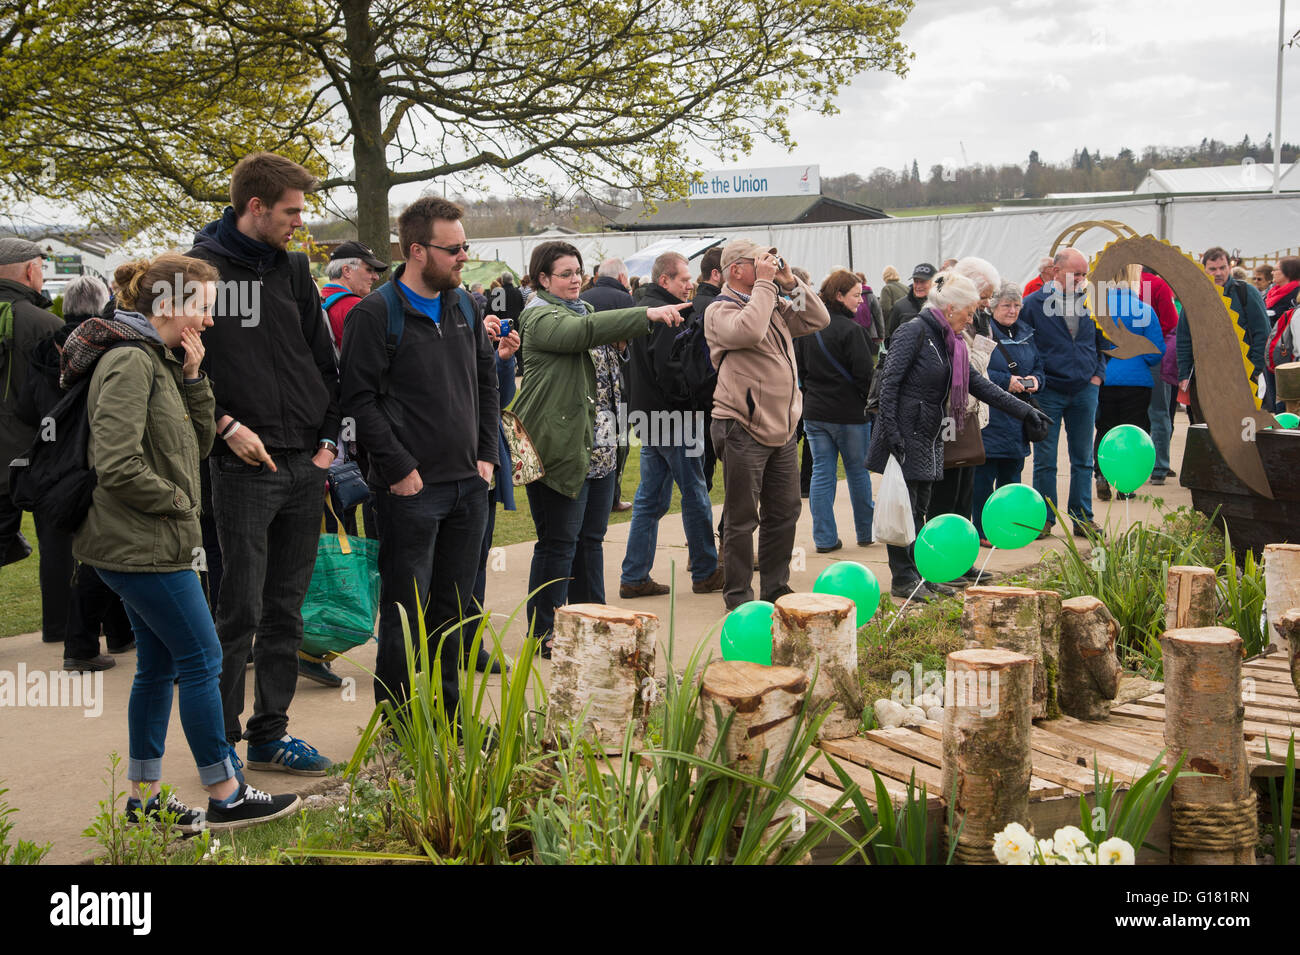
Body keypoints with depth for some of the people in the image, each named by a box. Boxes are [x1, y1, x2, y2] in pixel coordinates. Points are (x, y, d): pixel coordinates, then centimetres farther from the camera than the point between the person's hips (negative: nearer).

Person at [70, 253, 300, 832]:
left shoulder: (156, 359, 14)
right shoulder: (130, 360, -17)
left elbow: (198, 442, 13)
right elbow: (117, 465, -25)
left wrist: (193, 375, 2)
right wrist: (177, 501, -12)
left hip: (143, 544, 10)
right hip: (141, 545, -10)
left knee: (158, 666, 14)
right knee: (202, 661, -3)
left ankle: (144, 800, 23)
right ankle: (226, 798, 7)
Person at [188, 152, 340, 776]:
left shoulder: (293, 268, 12)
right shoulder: (201, 268, -5)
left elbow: (323, 360, 14)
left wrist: (328, 437, 5)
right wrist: (226, 426, -14)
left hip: (306, 467, 6)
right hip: (243, 468, -6)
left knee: (286, 608, 11)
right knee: (240, 611, -2)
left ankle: (270, 733, 21)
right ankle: (219, 740, 11)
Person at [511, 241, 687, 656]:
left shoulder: (582, 308, 21)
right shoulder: (540, 317, -9)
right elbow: (583, 331, -27)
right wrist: (648, 314, -34)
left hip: (581, 439, 9)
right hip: (552, 441, -9)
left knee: (585, 534, 12)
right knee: (557, 540, -5)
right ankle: (543, 634, 3)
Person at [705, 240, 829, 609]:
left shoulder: (776, 306, 15)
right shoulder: (720, 310, -10)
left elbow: (818, 320, 12)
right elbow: (748, 331, -30)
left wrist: (791, 283, 2)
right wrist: (764, 284, -20)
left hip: (782, 427, 8)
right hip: (744, 430, -8)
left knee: (785, 511, 14)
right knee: (741, 519, 0)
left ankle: (776, 589, 27)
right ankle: (739, 598, 9)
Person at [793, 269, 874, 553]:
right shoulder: (851, 330, -15)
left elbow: (799, 369, 10)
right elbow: (864, 373, -15)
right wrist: (870, 402, 1)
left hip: (814, 412, 5)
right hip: (849, 413, -5)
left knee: (821, 473, 7)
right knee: (858, 472, 10)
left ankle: (824, 538, 6)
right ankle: (865, 532, 22)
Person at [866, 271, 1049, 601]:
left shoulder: (950, 340, 14)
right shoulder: (915, 331, -11)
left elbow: (978, 384, 14)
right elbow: (889, 382, -16)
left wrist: (1024, 410, 10)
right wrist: (891, 430, -21)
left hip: (928, 437, 9)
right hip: (904, 435, -8)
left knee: (920, 508, 12)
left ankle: (919, 572, 19)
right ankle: (903, 579, 3)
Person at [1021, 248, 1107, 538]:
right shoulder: (1033, 304, -5)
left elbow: (1103, 342, 17)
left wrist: (1098, 374, 6)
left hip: (1085, 391, 3)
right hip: (1048, 392, -3)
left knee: (1083, 459, 8)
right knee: (1044, 460, 2)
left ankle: (1082, 518, 16)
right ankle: (1044, 519, 12)